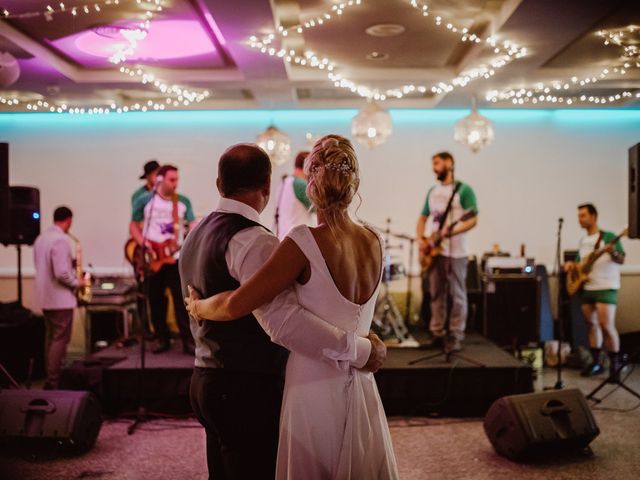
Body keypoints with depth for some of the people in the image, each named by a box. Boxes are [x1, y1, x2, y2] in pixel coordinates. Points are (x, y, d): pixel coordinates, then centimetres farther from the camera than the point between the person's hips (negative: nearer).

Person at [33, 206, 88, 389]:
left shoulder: (41, 238, 10)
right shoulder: (60, 240, -20)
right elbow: (61, 274, -25)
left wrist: (70, 263, 14)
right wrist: (77, 283, -9)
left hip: (46, 297, 9)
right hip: (60, 298, -9)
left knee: (51, 338, 16)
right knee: (60, 340, -3)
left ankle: (50, 378, 22)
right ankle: (53, 382, -1)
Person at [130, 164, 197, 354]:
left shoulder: (184, 202, 6)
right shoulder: (144, 200, 1)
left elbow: (192, 225, 3)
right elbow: (133, 226, 5)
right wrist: (144, 246, -9)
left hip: (176, 257, 0)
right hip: (153, 259, 0)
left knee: (182, 299, -6)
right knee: (156, 300, 6)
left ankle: (188, 340, -2)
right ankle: (162, 339, 17)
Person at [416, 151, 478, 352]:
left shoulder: (464, 190, -4)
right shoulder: (432, 191, 16)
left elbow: (473, 220, -11)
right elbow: (422, 218, 19)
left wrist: (452, 231, -26)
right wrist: (420, 239, 2)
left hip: (455, 251, -6)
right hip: (433, 250, 7)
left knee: (457, 295, -2)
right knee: (435, 294, 9)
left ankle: (456, 336, 4)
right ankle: (437, 333, 15)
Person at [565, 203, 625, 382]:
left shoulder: (608, 236, -7)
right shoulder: (583, 241, 15)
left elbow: (621, 260, -12)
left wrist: (613, 253, -33)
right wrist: (572, 264, 2)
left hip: (606, 288, -7)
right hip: (586, 288, 7)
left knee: (606, 325, -14)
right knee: (591, 324, 10)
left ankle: (615, 364, -3)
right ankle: (596, 362, 19)